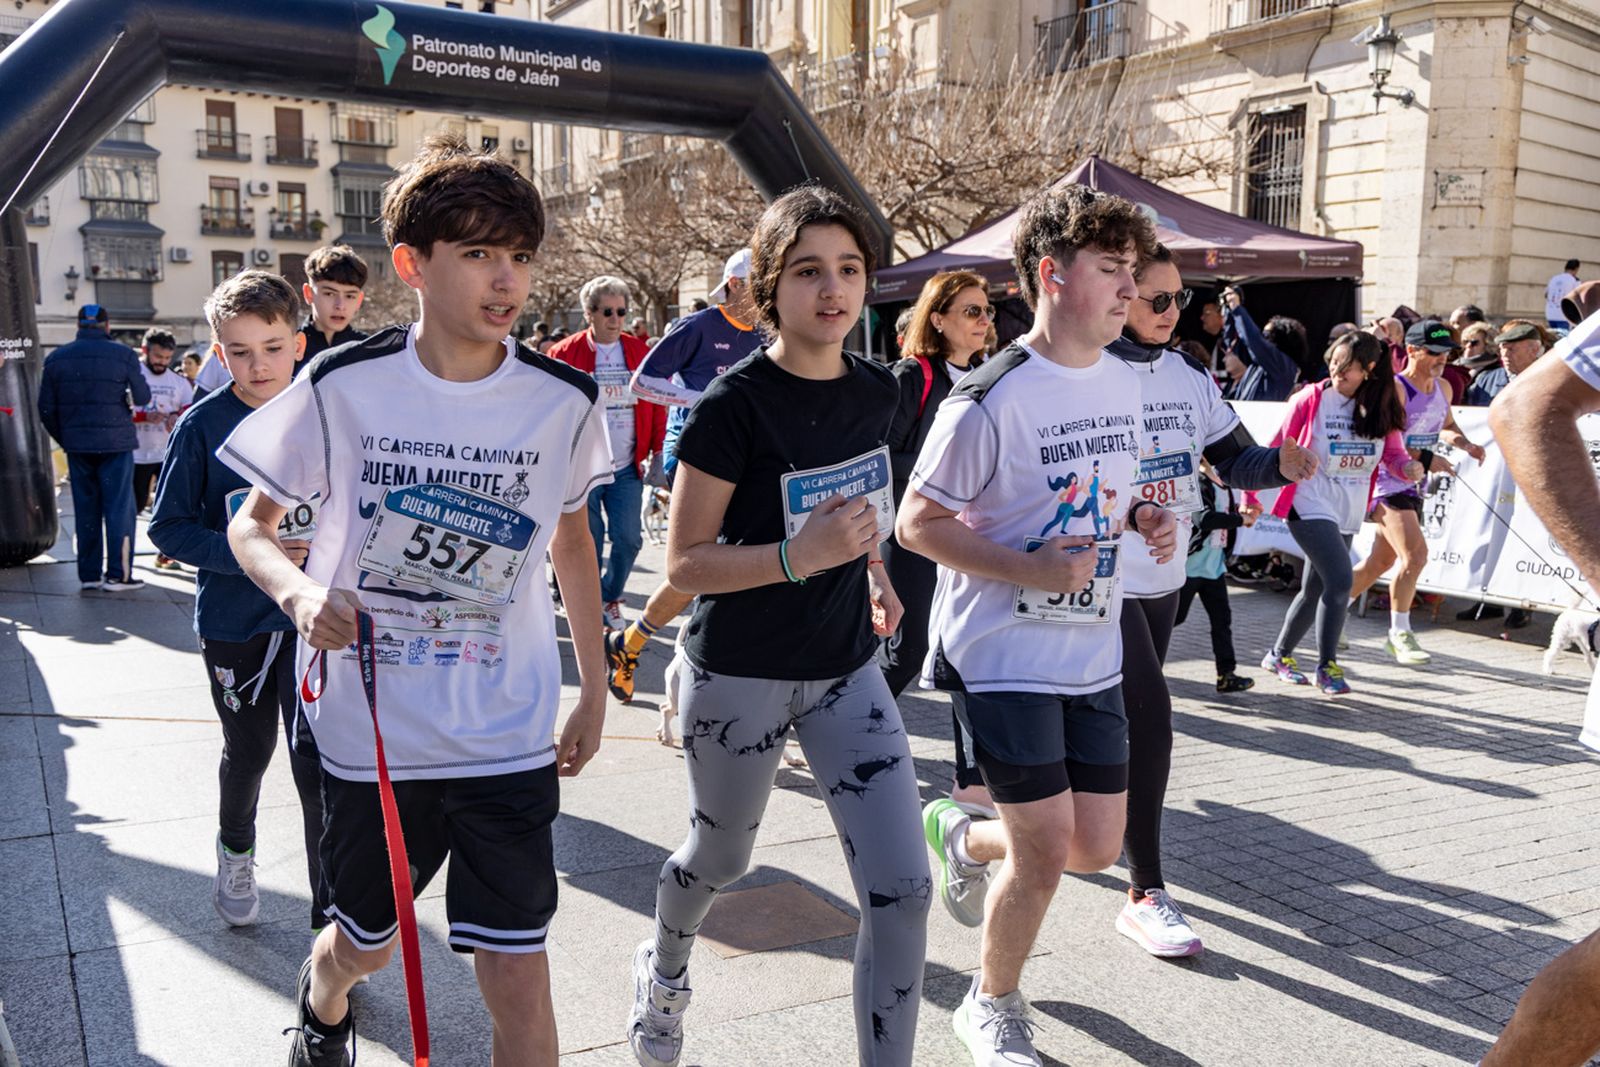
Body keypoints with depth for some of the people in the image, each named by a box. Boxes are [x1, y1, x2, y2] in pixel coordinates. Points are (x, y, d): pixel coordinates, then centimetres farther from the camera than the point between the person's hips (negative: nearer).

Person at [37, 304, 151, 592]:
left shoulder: (56, 358, 4)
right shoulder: (123, 355, -7)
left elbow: (46, 409, 5)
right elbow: (142, 398, -1)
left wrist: (65, 440, 15)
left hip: (77, 446, 4)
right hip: (115, 443, -4)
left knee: (85, 510, 11)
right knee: (120, 509, 1)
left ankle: (88, 574, 15)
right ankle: (118, 574, 0)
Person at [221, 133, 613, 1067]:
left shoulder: (565, 399, -6)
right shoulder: (344, 385, -10)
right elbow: (251, 523, 2)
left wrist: (595, 692, 11)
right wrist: (298, 589, -21)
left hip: (509, 735, 0)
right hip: (368, 727, 0)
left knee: (516, 973, -1)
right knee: (364, 945, 21)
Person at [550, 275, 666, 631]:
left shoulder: (640, 353, 6)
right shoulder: (565, 354, -3)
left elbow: (657, 404, 10)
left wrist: (657, 451, 5)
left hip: (627, 468, 3)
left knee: (629, 539, 2)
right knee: (590, 542, 4)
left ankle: (610, 599, 26)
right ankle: (591, 608, 20)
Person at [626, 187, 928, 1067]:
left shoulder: (874, 390, -1)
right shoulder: (734, 404, -18)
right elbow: (685, 563, -17)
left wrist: (874, 573, 4)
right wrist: (800, 557, -31)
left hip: (847, 671, 4)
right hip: (741, 677, -4)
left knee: (901, 887, -4)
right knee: (721, 859, 21)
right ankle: (663, 969, 55)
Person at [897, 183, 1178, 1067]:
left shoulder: (1125, 384, 6)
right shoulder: (991, 399, -17)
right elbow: (917, 523, -14)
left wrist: (1142, 521, -3)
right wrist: (1035, 571, -23)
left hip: (1092, 653, 7)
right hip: (1005, 654, -7)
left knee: (1097, 846, 9)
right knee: (1046, 851, -3)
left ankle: (962, 836, 40)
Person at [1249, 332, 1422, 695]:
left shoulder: (1381, 408, 6)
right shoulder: (1311, 398, -6)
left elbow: (1393, 452, 5)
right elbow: (1277, 450, -3)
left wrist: (1408, 466, -18)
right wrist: (1250, 494, -7)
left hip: (1348, 513, 5)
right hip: (1310, 505, -5)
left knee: (1316, 589, 12)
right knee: (1340, 579, -17)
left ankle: (1279, 656, 29)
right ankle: (1327, 666, -3)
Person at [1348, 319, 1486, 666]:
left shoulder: (1444, 388, 10)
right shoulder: (1394, 388, -16)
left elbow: (1447, 426, 27)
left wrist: (1464, 443, 6)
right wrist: (1425, 459, -25)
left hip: (1412, 486, 9)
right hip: (1386, 482, -9)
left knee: (1380, 562, 13)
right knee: (1415, 554, -18)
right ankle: (1399, 633, -4)